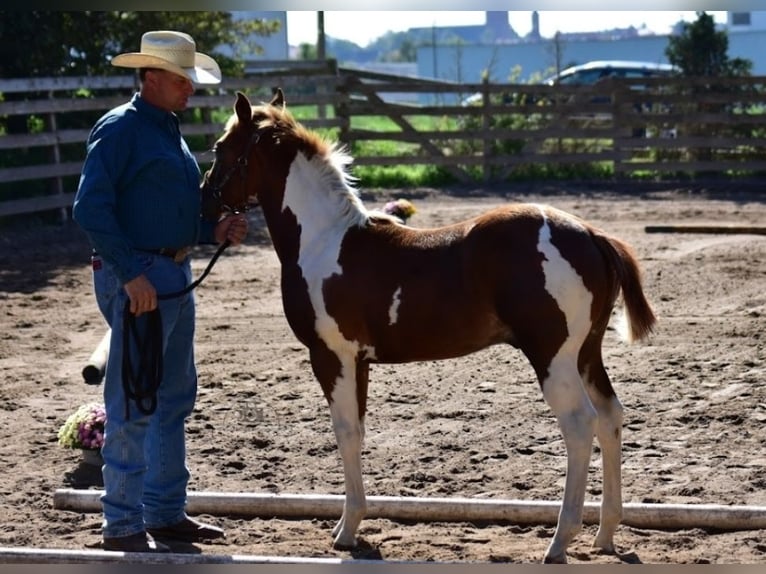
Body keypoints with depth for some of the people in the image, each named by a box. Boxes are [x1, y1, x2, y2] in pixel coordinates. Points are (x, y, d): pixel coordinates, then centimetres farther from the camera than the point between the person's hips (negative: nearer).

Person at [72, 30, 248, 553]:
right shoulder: (120, 129, -11)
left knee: (175, 398, 15)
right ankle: (123, 525, 2)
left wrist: (214, 232, 6)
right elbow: (91, 209, -19)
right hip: (137, 278, -10)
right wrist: (131, 273, -23)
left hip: (176, 274, 10)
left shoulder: (168, 131, 17)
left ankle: (166, 513, 25)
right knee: (134, 404, -5)